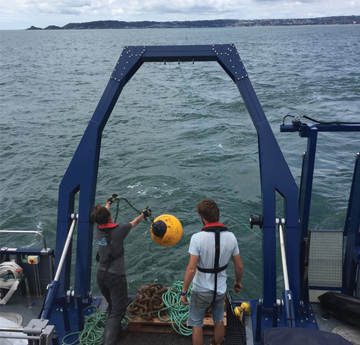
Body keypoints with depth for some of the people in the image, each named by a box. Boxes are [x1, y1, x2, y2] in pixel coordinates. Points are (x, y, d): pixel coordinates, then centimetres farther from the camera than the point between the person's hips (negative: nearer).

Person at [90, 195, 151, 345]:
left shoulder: (98, 230, -5)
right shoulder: (119, 230, -18)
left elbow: (102, 217, 18)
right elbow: (134, 222, 3)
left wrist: (109, 202, 37)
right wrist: (143, 214, 24)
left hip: (101, 275, 6)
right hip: (116, 276, -6)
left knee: (112, 307, 28)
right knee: (117, 311, -5)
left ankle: (114, 331, 49)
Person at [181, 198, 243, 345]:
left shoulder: (197, 238, -25)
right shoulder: (231, 237, -13)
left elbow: (191, 269, -25)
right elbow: (239, 266, -4)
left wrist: (184, 292, -13)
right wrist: (238, 281, 15)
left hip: (201, 290, -4)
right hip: (220, 289, 4)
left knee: (197, 324, 17)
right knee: (219, 321, 26)